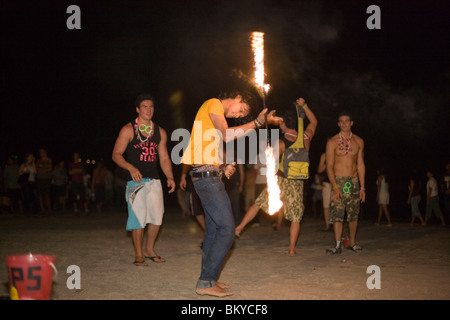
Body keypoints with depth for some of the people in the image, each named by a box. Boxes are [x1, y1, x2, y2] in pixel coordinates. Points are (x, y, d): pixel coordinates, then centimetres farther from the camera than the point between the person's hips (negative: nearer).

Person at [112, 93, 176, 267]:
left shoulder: (160, 132, 12)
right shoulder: (128, 130, -2)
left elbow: (164, 158, 16)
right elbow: (116, 154, -6)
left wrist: (170, 177, 2)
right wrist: (131, 168, -22)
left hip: (154, 180, 4)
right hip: (136, 180, -4)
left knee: (157, 215, 2)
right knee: (138, 217, -5)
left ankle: (149, 249, 21)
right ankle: (138, 255, 5)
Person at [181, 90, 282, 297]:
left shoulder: (217, 113, 24)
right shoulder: (214, 104, -6)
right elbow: (227, 135, -18)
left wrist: (227, 166, 7)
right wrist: (257, 123, -16)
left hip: (209, 176, 11)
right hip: (207, 174, -11)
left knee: (214, 229, 13)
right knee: (226, 229, -12)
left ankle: (208, 279, 18)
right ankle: (206, 282, -10)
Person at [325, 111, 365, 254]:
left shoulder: (358, 141, 8)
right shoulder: (332, 142, -1)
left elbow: (360, 165, 10)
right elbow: (329, 166, -4)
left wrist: (362, 187, 4)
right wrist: (335, 187, -15)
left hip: (354, 181, 3)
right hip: (338, 181, -2)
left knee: (354, 214, 5)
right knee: (337, 214, -8)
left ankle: (352, 242, 17)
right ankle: (338, 245, -6)